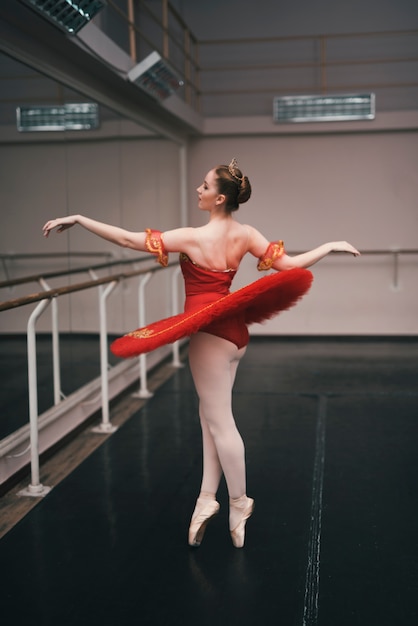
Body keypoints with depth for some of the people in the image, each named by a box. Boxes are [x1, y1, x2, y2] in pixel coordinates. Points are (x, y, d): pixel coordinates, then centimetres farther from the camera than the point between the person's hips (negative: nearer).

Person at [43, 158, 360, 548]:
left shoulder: (192, 237, -18)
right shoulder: (245, 235, -2)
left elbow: (127, 239, -17)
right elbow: (291, 266, -1)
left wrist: (77, 219, -10)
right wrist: (330, 246, 14)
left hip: (209, 333, -7)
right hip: (234, 330, 7)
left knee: (219, 421, 6)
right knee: (211, 416, 15)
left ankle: (239, 503, 19)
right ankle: (207, 498, 20)